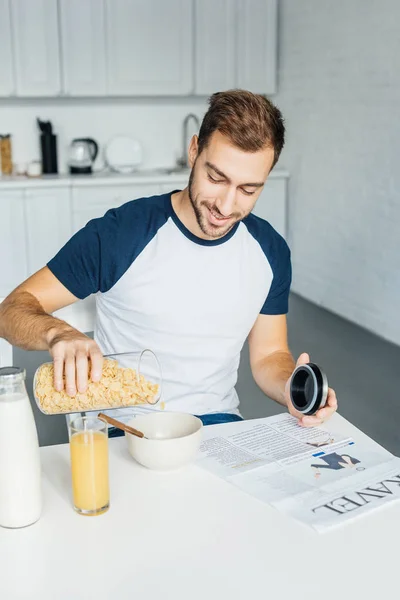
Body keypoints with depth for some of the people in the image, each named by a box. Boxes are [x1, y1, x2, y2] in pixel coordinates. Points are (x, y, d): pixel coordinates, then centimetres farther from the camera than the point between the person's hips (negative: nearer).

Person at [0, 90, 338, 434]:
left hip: (220, 423, 4)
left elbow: (269, 355, 9)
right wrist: (58, 333, -33)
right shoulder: (119, 233, -14)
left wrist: (291, 389, -14)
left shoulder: (270, 251, 0)